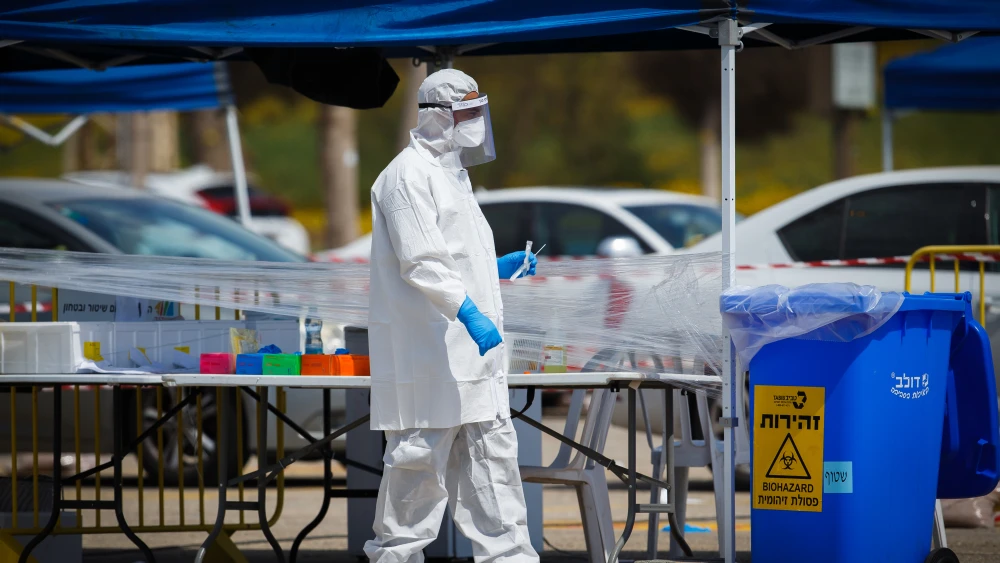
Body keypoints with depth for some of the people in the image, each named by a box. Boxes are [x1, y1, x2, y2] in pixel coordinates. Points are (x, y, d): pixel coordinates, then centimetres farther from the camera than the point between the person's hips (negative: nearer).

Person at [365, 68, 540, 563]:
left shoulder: (452, 174, 20)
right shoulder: (408, 175, -11)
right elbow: (421, 262, -21)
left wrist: (499, 267, 15)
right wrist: (469, 313, -30)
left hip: (468, 347, 10)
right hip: (428, 350, -10)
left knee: (492, 451, 7)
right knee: (421, 454, -4)